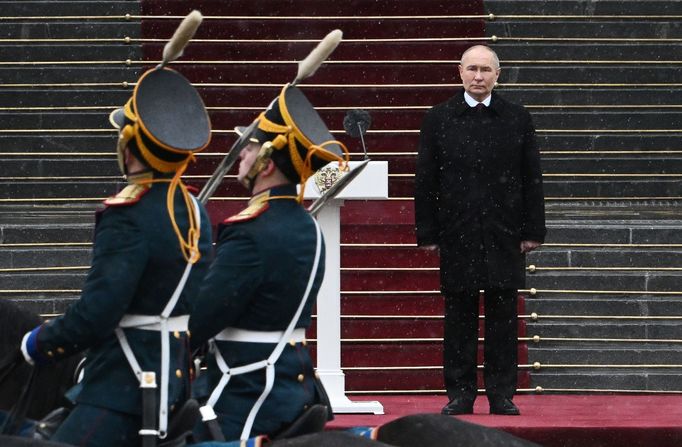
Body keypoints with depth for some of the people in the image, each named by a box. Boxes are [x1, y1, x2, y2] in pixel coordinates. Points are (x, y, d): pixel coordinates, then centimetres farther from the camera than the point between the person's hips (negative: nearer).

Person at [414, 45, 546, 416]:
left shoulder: (518, 120, 6)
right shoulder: (438, 120, 4)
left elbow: (532, 179, 7)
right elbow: (425, 181, 4)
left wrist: (533, 231, 1)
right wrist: (427, 233, -2)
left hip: (505, 236, 0)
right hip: (457, 236, 0)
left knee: (502, 317, 2)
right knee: (459, 319, 2)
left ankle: (502, 395, 8)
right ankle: (460, 395, 8)